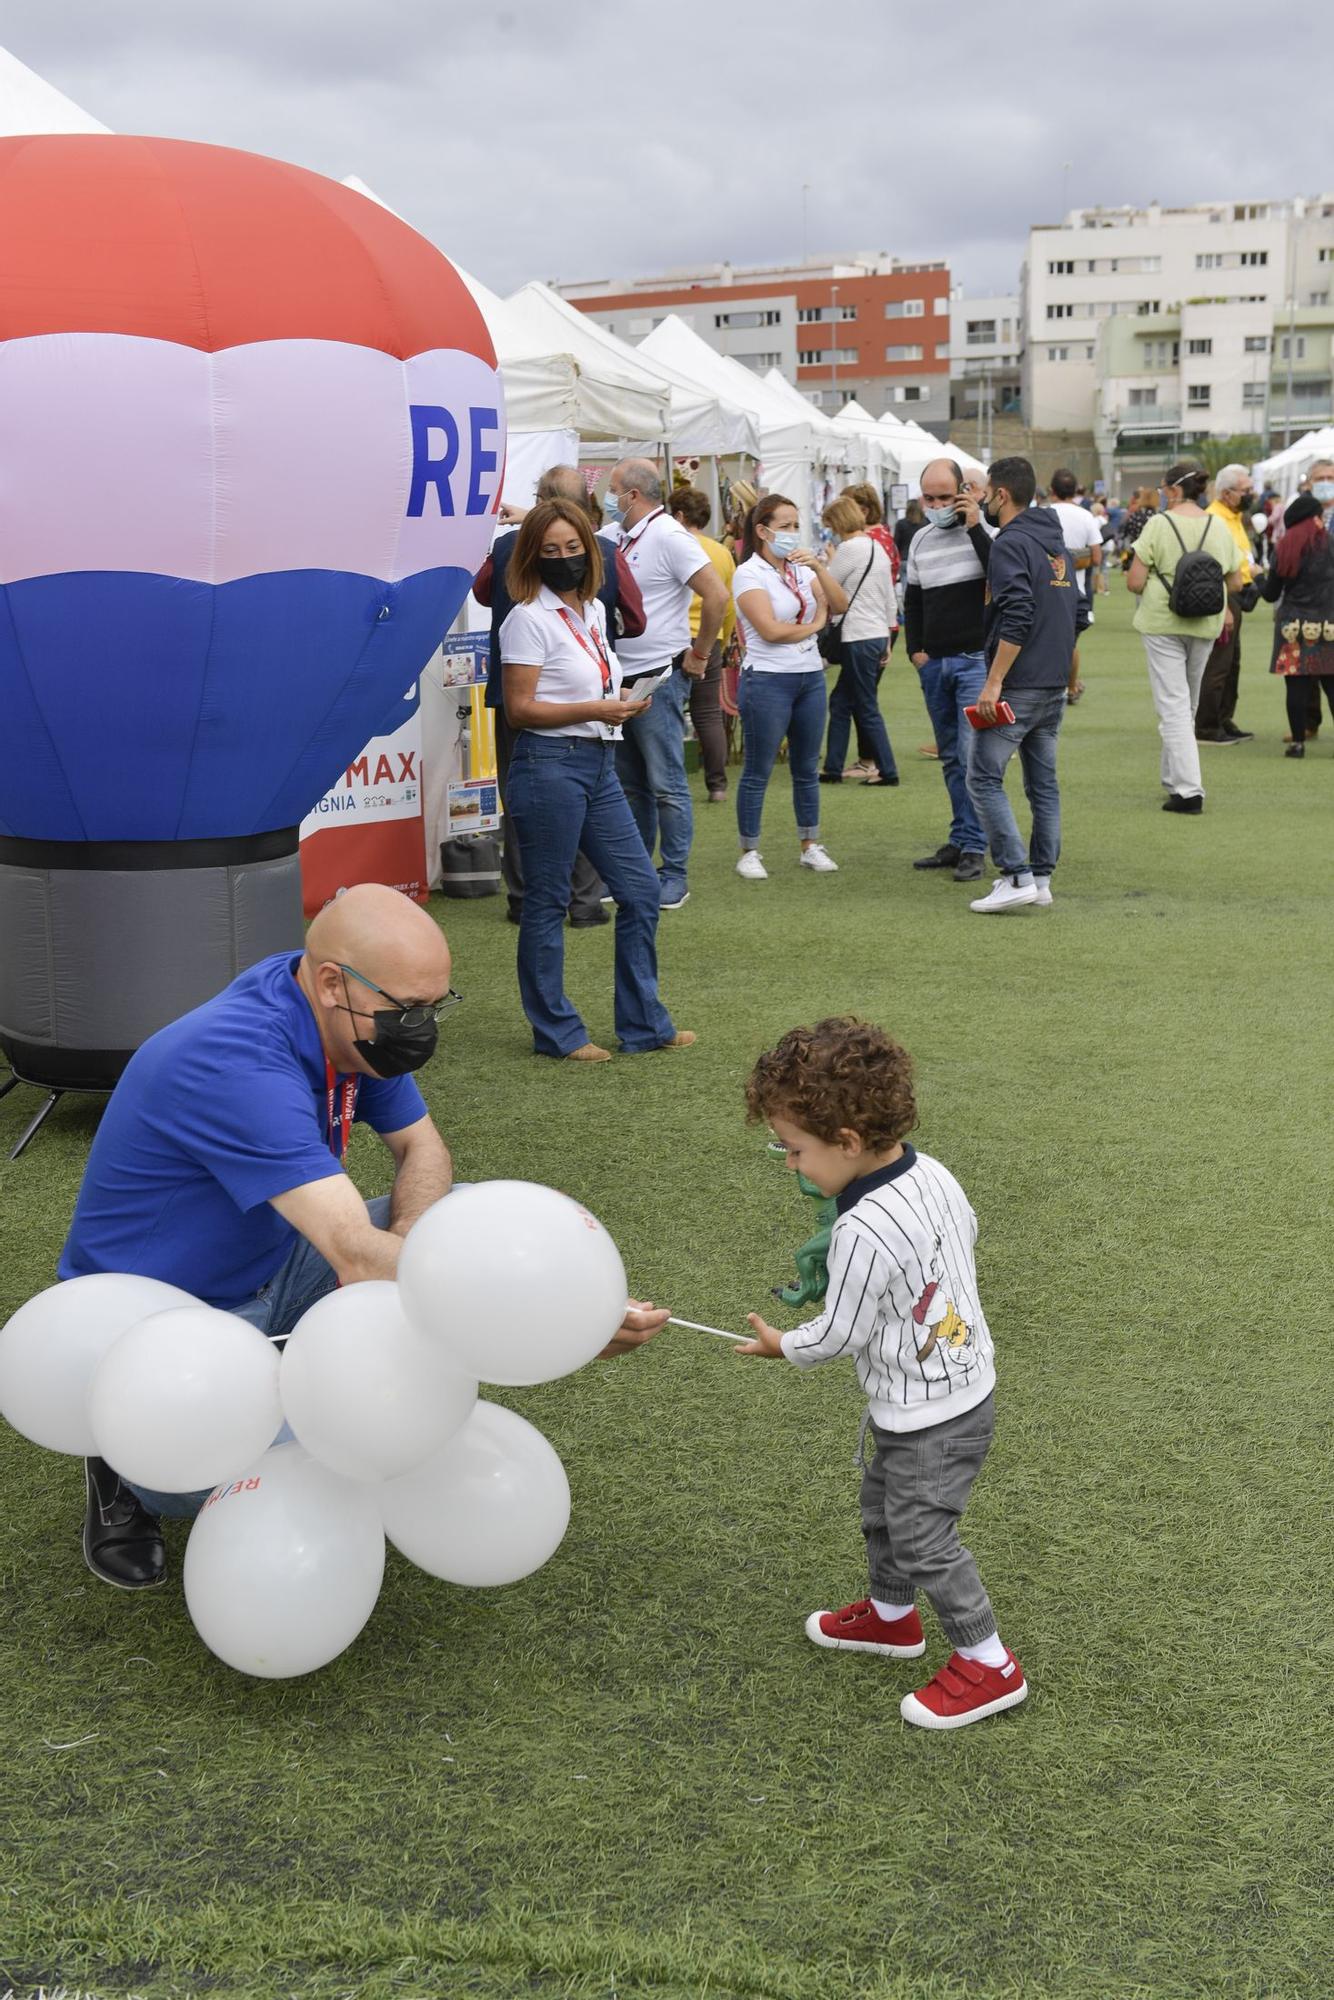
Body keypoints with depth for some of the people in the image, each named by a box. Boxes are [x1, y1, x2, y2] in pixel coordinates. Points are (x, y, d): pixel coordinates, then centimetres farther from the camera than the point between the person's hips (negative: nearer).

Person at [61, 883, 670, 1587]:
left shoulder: (355, 1020, -9)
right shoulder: (239, 1066, -35)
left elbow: (422, 1148, 5)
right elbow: (359, 1259, -41)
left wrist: (404, 1240, -19)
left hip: (278, 1267, 8)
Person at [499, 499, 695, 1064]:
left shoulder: (593, 610, 14)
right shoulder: (529, 619, -9)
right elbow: (519, 709, -13)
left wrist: (623, 704, 5)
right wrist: (594, 710, -19)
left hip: (598, 764, 8)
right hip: (549, 765, -8)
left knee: (640, 889, 9)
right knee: (547, 901, 2)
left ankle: (643, 1022, 19)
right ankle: (556, 1031, 12)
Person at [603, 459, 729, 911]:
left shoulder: (668, 536, -13)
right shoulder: (619, 537, 11)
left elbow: (716, 596, -18)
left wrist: (698, 654, -11)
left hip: (657, 678, -8)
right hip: (620, 678, 8)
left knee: (665, 784, -2)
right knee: (629, 784, 14)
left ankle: (676, 876, 5)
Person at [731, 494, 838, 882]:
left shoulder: (801, 569, 10)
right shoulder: (749, 574, -8)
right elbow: (770, 629, -17)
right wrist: (815, 625, -3)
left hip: (810, 676, 6)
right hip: (768, 679, -6)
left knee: (807, 768, 12)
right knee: (758, 771, 0)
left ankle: (810, 846, 21)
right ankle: (749, 853, 7)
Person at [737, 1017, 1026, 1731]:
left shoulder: (864, 1233, -34)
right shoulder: (934, 1173, -8)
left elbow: (839, 1335, -21)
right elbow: (967, 1231, 13)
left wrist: (782, 1346, -1)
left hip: (930, 1417, -10)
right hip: (965, 1375, 10)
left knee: (922, 1538, 6)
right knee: (882, 1508, 26)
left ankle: (988, 1663, 20)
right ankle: (890, 1615, 46)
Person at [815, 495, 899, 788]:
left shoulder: (850, 548, -12)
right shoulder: (878, 547, 15)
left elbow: (825, 589, -7)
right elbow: (891, 602, 17)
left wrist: (820, 564, 10)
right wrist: (886, 641, 21)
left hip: (860, 639, -9)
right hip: (879, 634, 9)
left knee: (866, 709, -1)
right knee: (840, 702, 14)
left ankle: (888, 771, 2)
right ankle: (832, 769, 18)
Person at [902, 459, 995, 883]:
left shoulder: (984, 530, -6)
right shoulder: (921, 540, 11)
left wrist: (974, 528, -20)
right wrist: (915, 650, 11)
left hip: (976, 659, -6)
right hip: (934, 663, 6)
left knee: (972, 755, -12)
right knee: (950, 757, 12)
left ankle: (974, 847, -6)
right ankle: (959, 840, 20)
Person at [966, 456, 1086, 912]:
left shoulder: (1010, 544, -12)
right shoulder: (1056, 542, 16)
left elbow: (1016, 619, -23)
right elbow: (1079, 614, 20)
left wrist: (994, 682, -23)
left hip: (1017, 685, -9)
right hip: (1054, 685, 9)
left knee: (984, 778, -6)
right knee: (1043, 782, 13)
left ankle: (1017, 876, -12)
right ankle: (1041, 877, 16)